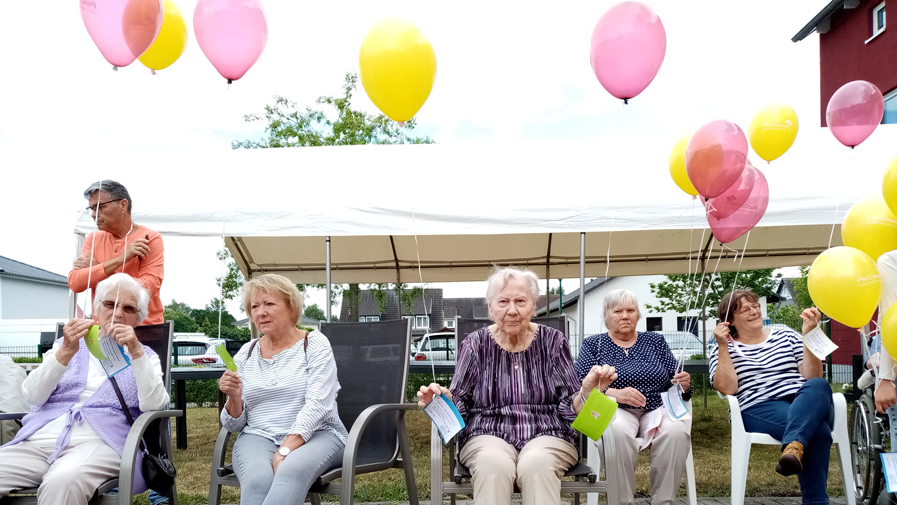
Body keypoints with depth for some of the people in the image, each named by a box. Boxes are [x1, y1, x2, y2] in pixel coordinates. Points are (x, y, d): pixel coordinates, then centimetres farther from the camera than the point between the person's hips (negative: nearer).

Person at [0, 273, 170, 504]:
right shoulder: (65, 345, 21)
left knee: (62, 482, -35)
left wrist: (136, 351, -15)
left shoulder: (144, 357, 16)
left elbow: (154, 405, -4)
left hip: (101, 443, -2)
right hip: (39, 440, 2)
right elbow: (32, 396, 4)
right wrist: (66, 352, -11)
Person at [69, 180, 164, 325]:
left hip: (144, 328, -4)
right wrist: (120, 259, -12)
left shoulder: (150, 239, -2)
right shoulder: (93, 239, 11)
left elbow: (147, 288, -15)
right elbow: (74, 283, -3)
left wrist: (95, 268, -6)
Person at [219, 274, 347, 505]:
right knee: (257, 480, -34)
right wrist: (234, 398, -10)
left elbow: (317, 405, -12)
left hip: (316, 435, -2)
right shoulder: (246, 353, 12)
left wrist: (285, 451, -22)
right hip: (258, 437, 3)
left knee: (291, 471, -38)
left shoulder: (315, 344, 1)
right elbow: (235, 425, 12)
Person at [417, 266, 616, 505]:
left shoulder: (553, 341, 4)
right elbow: (458, 407, 4)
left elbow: (570, 408, 3)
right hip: (488, 436, 0)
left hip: (546, 436, 0)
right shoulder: (475, 344, 4)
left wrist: (587, 390, -18)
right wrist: (443, 400, -18)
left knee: (536, 463, -34)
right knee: (493, 464, -34)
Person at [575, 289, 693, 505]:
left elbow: (674, 383, 16)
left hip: (657, 410, 2)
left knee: (677, 430, -32)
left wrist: (683, 384, -8)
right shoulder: (593, 345, 10)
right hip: (617, 411, -2)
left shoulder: (655, 341, 18)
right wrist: (616, 393, -20)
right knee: (618, 430, -37)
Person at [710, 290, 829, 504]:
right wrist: (723, 347, -6)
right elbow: (727, 389, -2)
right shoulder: (725, 349, 16)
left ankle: (793, 448, -55)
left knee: (819, 386, -36)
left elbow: (813, 378, 10)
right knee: (817, 429, -35)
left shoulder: (787, 336, 22)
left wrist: (809, 335, 1)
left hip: (805, 404, 3)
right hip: (758, 410, -3)